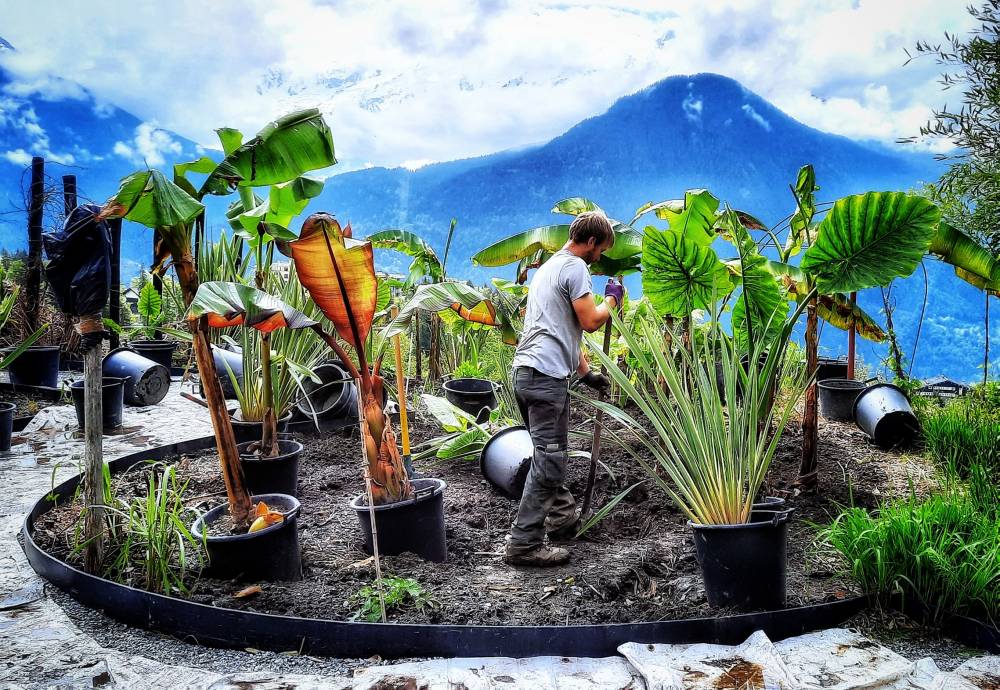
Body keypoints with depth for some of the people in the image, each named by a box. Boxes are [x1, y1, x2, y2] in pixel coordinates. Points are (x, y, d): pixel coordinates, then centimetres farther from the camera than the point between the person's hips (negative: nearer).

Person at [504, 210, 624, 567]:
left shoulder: (549, 266, 25)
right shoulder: (575, 267, -6)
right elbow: (590, 321, -12)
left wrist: (587, 373, 29)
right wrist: (612, 298, 8)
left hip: (525, 371, 10)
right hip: (546, 375, -10)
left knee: (550, 454, 21)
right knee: (548, 460, -7)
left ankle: (564, 517, 35)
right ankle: (525, 544, -5)